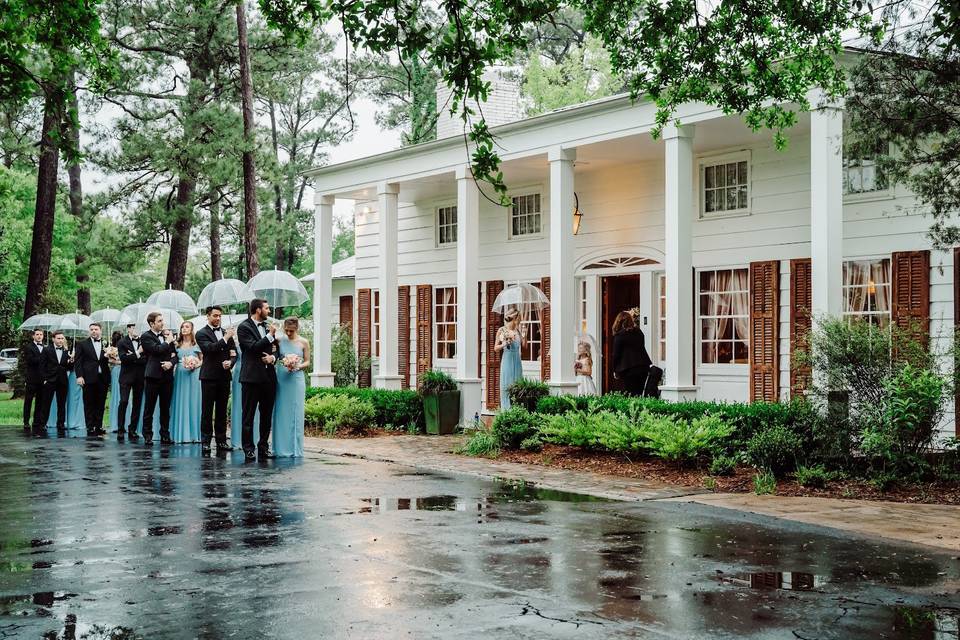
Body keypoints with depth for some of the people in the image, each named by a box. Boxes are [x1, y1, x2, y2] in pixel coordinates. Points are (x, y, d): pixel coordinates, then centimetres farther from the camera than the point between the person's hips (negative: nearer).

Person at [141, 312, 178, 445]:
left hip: (167, 376, 5)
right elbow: (157, 349, -19)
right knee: (149, 408, 2)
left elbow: (175, 354, 12)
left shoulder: (167, 335, 12)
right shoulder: (146, 337, -4)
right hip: (153, 376, -5)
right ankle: (147, 436, 7)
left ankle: (165, 435, 15)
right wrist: (168, 341, -4)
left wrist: (171, 362, -8)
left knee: (165, 408, 9)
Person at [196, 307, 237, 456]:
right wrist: (226, 338, -22)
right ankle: (205, 442, 2)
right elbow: (210, 348, -18)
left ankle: (221, 441, 13)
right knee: (207, 410, -1)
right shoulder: (201, 334, -1)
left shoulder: (227, 333, 14)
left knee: (222, 410, 8)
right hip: (209, 376, -4)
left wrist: (230, 362, -8)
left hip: (224, 376, 4)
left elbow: (234, 353, 13)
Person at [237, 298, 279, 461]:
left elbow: (275, 349, 18)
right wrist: (270, 336, -15)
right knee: (249, 415, 1)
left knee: (267, 414, 9)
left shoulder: (268, 327, 14)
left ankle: (263, 447, 17)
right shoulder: (244, 327, -5)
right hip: (252, 376, -6)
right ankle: (248, 448, 5)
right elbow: (253, 347, -17)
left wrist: (273, 357, -3)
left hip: (269, 376, 6)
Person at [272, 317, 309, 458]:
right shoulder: (279, 340, 2)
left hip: (296, 379, -1)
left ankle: (295, 449, 5)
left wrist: (298, 366, -12)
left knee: (295, 414, 0)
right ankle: (281, 448, 7)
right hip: (281, 379, 1)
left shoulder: (303, 343, 2)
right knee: (281, 413, 1)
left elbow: (307, 362, 6)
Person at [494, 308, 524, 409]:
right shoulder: (501, 331, 0)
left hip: (517, 362, 4)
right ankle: (506, 409, 1)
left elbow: (523, 347, 10)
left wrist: (523, 334, 5)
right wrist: (504, 344, -14)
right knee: (506, 387, -3)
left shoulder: (517, 331, 11)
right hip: (507, 361, -4)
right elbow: (495, 348, 2)